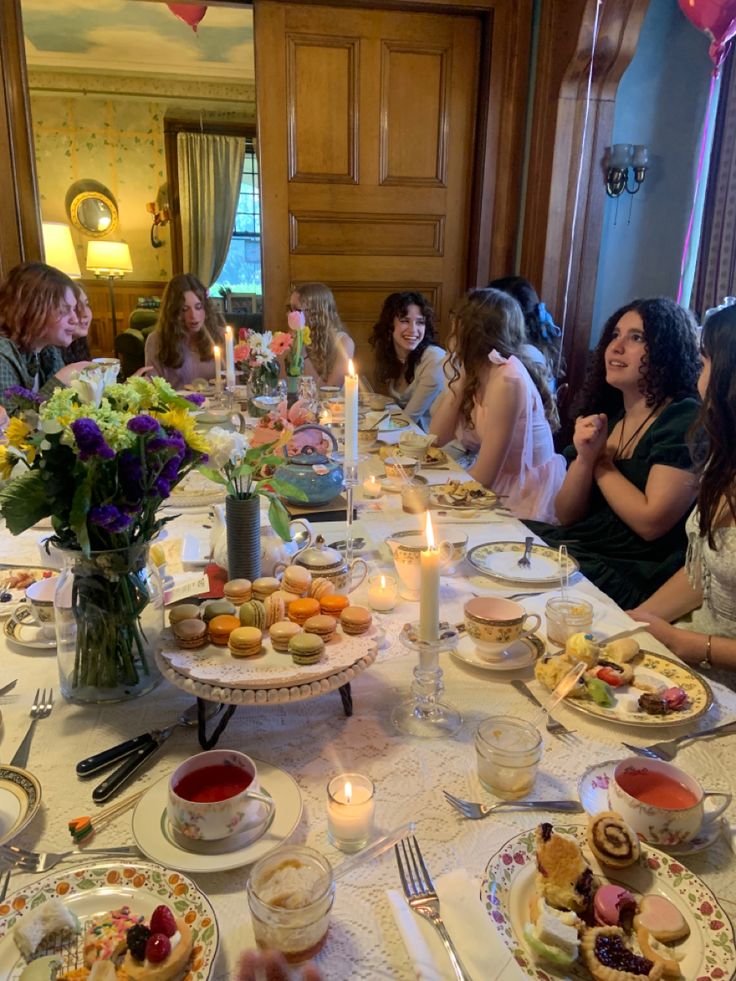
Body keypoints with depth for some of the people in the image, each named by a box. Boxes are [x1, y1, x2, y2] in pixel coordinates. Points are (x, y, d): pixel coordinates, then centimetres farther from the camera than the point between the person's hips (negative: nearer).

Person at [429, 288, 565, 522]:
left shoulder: (506, 380, -20)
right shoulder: (475, 373, 5)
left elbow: (482, 477, -20)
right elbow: (437, 437, -3)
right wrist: (461, 378, -6)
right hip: (499, 491, 6)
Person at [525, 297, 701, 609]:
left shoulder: (685, 420, -11)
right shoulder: (605, 413, 10)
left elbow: (650, 523, -20)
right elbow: (566, 516, 8)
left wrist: (601, 461, -7)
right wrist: (584, 458, -11)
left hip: (633, 575, -6)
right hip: (582, 548, 7)